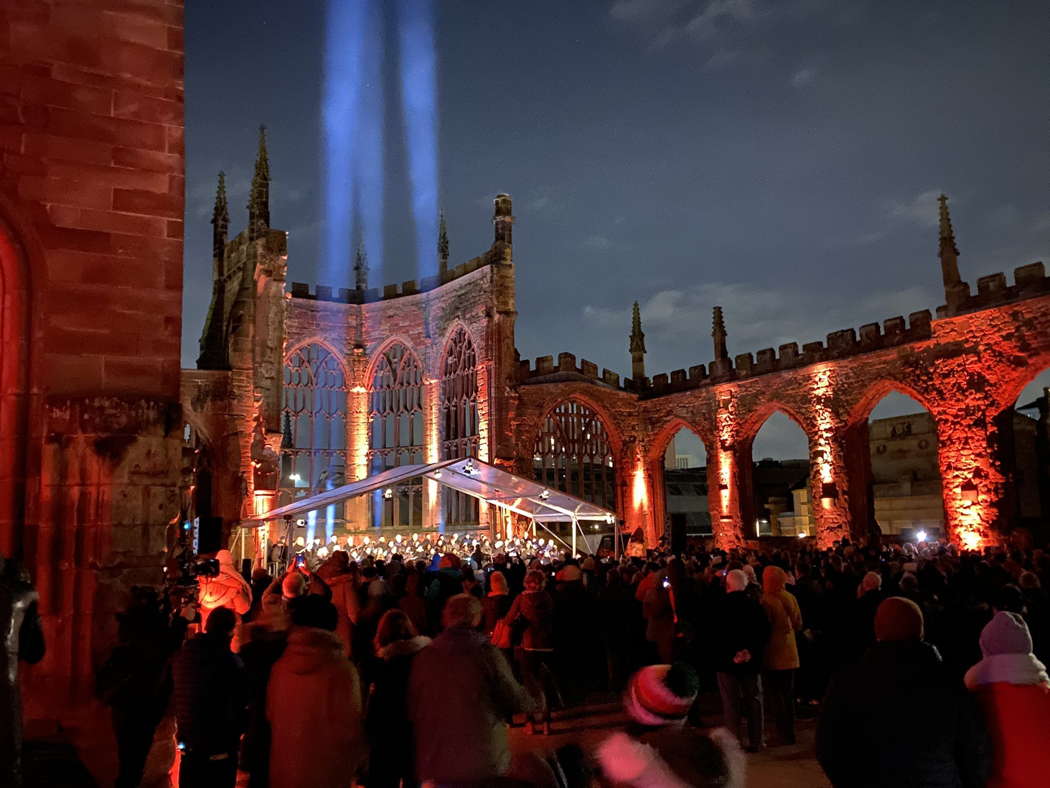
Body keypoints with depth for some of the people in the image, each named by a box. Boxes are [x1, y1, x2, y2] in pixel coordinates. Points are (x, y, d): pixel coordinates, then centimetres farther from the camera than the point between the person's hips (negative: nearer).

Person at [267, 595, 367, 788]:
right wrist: (357, 760, 3)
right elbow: (348, 727, -16)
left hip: (282, 772, 4)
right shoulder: (342, 669, -18)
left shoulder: (279, 666, -5)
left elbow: (270, 716, 5)